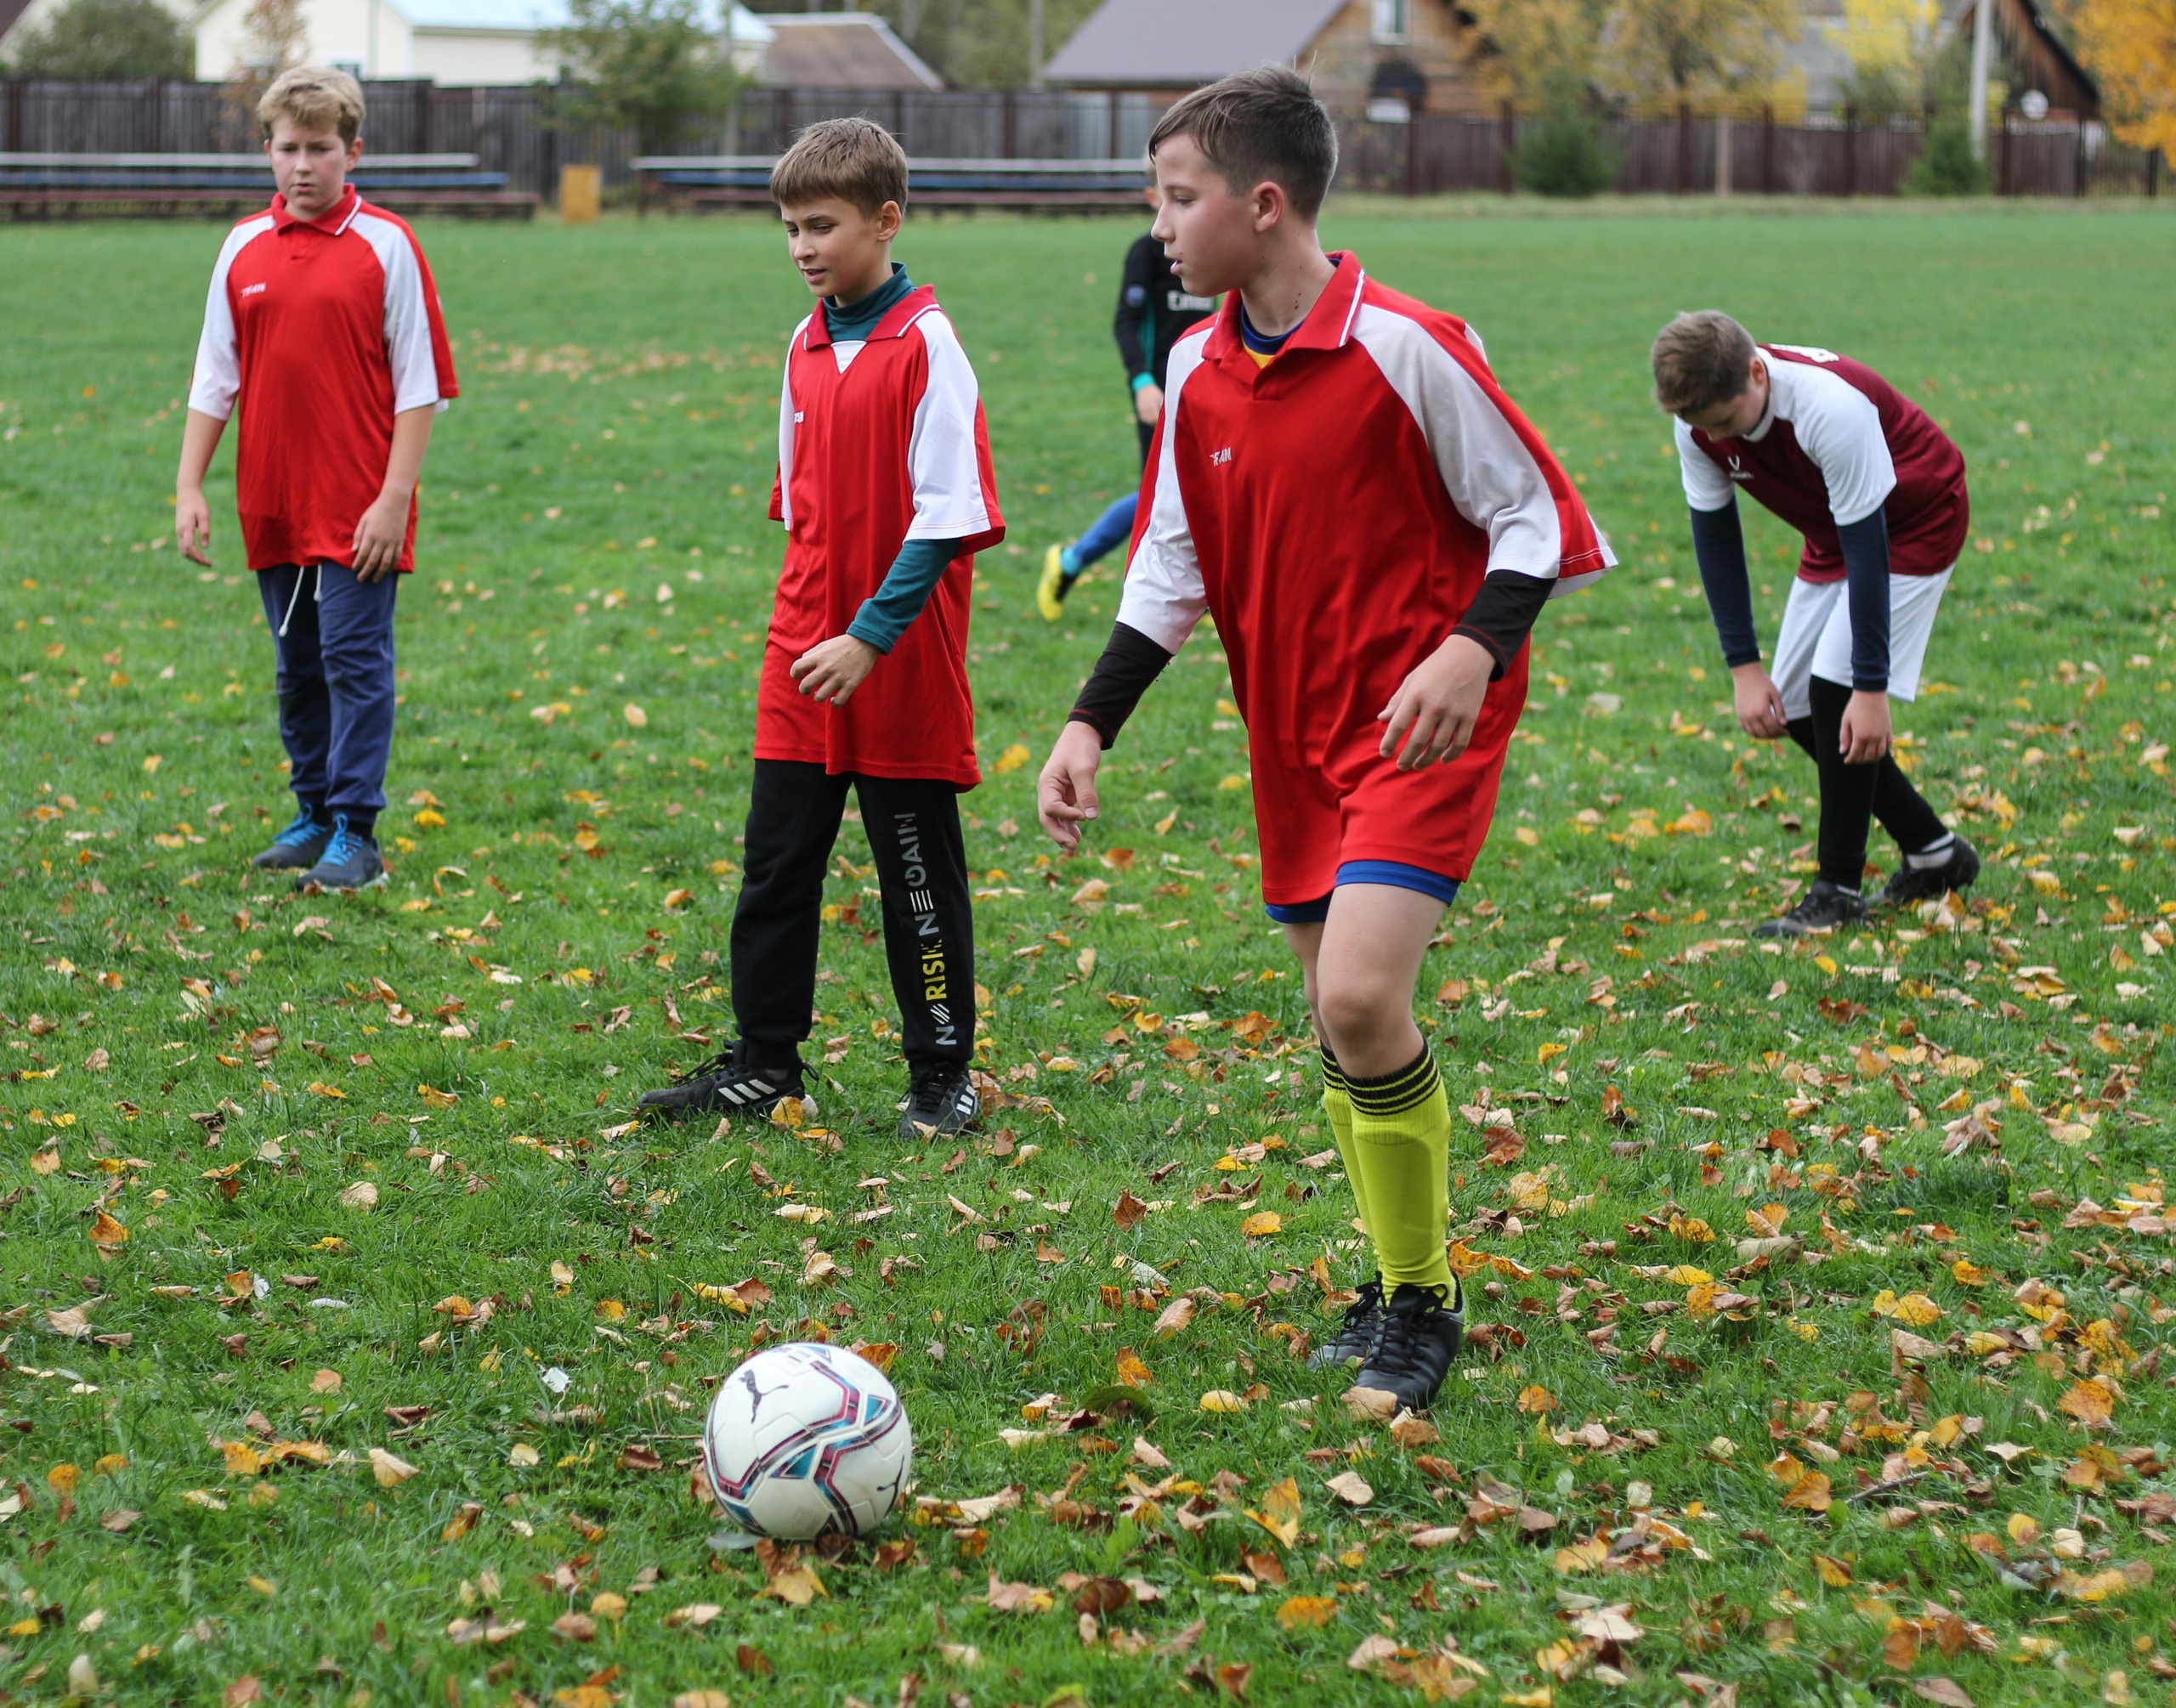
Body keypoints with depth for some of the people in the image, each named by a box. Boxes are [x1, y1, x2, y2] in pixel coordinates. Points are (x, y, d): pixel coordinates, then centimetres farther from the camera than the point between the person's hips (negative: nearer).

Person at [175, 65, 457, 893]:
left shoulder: (385, 246, -5)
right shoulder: (244, 248, 7)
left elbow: (418, 385, -6)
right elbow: (214, 378, 11)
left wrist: (394, 498, -12)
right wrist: (190, 487, 4)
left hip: (358, 507, -5)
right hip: (272, 505, 5)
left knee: (354, 661, -5)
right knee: (299, 668, 13)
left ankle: (355, 832, 0)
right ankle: (313, 815, 24)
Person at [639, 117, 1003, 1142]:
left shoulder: (924, 344, -13)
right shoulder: (809, 345, 9)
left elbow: (946, 515, -17)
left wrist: (870, 635, -20)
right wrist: (808, 615, 14)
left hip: (899, 668, -7)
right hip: (802, 663, 7)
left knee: (919, 874, 4)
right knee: (775, 865, 9)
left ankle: (942, 1075, 16)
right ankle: (763, 1066, 18)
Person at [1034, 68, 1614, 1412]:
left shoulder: (1406, 349, -16)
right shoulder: (1197, 372, 4)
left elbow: (1537, 515, -10)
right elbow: (1172, 570, 12)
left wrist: (1473, 649, -25)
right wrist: (1092, 726, 4)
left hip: (1422, 733, -7)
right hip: (1296, 738, 7)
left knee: (1361, 997, -20)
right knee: (1342, 1020, 10)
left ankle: (1426, 1303, -2)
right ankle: (1398, 1278, 28)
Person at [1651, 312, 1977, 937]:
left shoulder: (1830, 408, -38)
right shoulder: (1699, 423, -19)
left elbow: (1867, 546, -34)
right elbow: (1714, 535, -7)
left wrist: (1871, 687, -31)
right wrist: (1744, 668, -11)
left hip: (1918, 522, -7)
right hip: (1834, 536, 7)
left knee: (1837, 690, -20)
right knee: (1795, 710, 3)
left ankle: (1838, 891, -11)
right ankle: (1934, 852, 19)